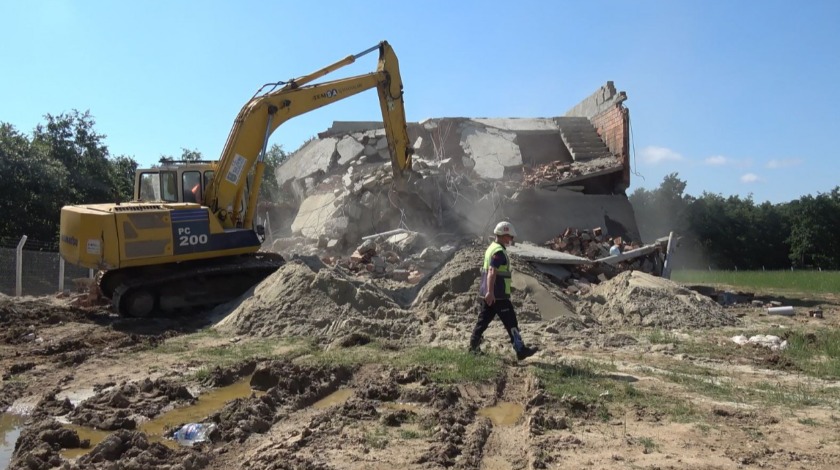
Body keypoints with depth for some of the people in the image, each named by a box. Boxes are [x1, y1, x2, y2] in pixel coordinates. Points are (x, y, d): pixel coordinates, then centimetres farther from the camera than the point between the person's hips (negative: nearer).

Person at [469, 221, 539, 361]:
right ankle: (521, 350, 3)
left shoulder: (492, 248, 16)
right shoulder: (499, 251, -16)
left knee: (483, 320, 12)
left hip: (488, 295, 10)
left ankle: (473, 347, 16)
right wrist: (490, 292, -34)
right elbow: (492, 272, -27)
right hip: (498, 296, -10)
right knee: (511, 323, -2)